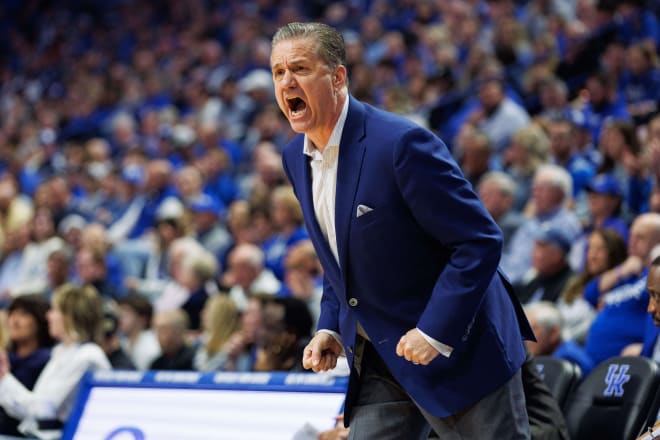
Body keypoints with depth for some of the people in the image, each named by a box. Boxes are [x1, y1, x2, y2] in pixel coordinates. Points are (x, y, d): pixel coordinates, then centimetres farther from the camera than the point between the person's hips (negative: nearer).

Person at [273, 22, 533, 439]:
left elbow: (480, 241, -20)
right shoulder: (296, 158, 4)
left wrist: (435, 331, -24)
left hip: (460, 346, -7)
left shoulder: (401, 144, -21)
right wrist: (330, 328, 6)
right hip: (379, 363, 7)